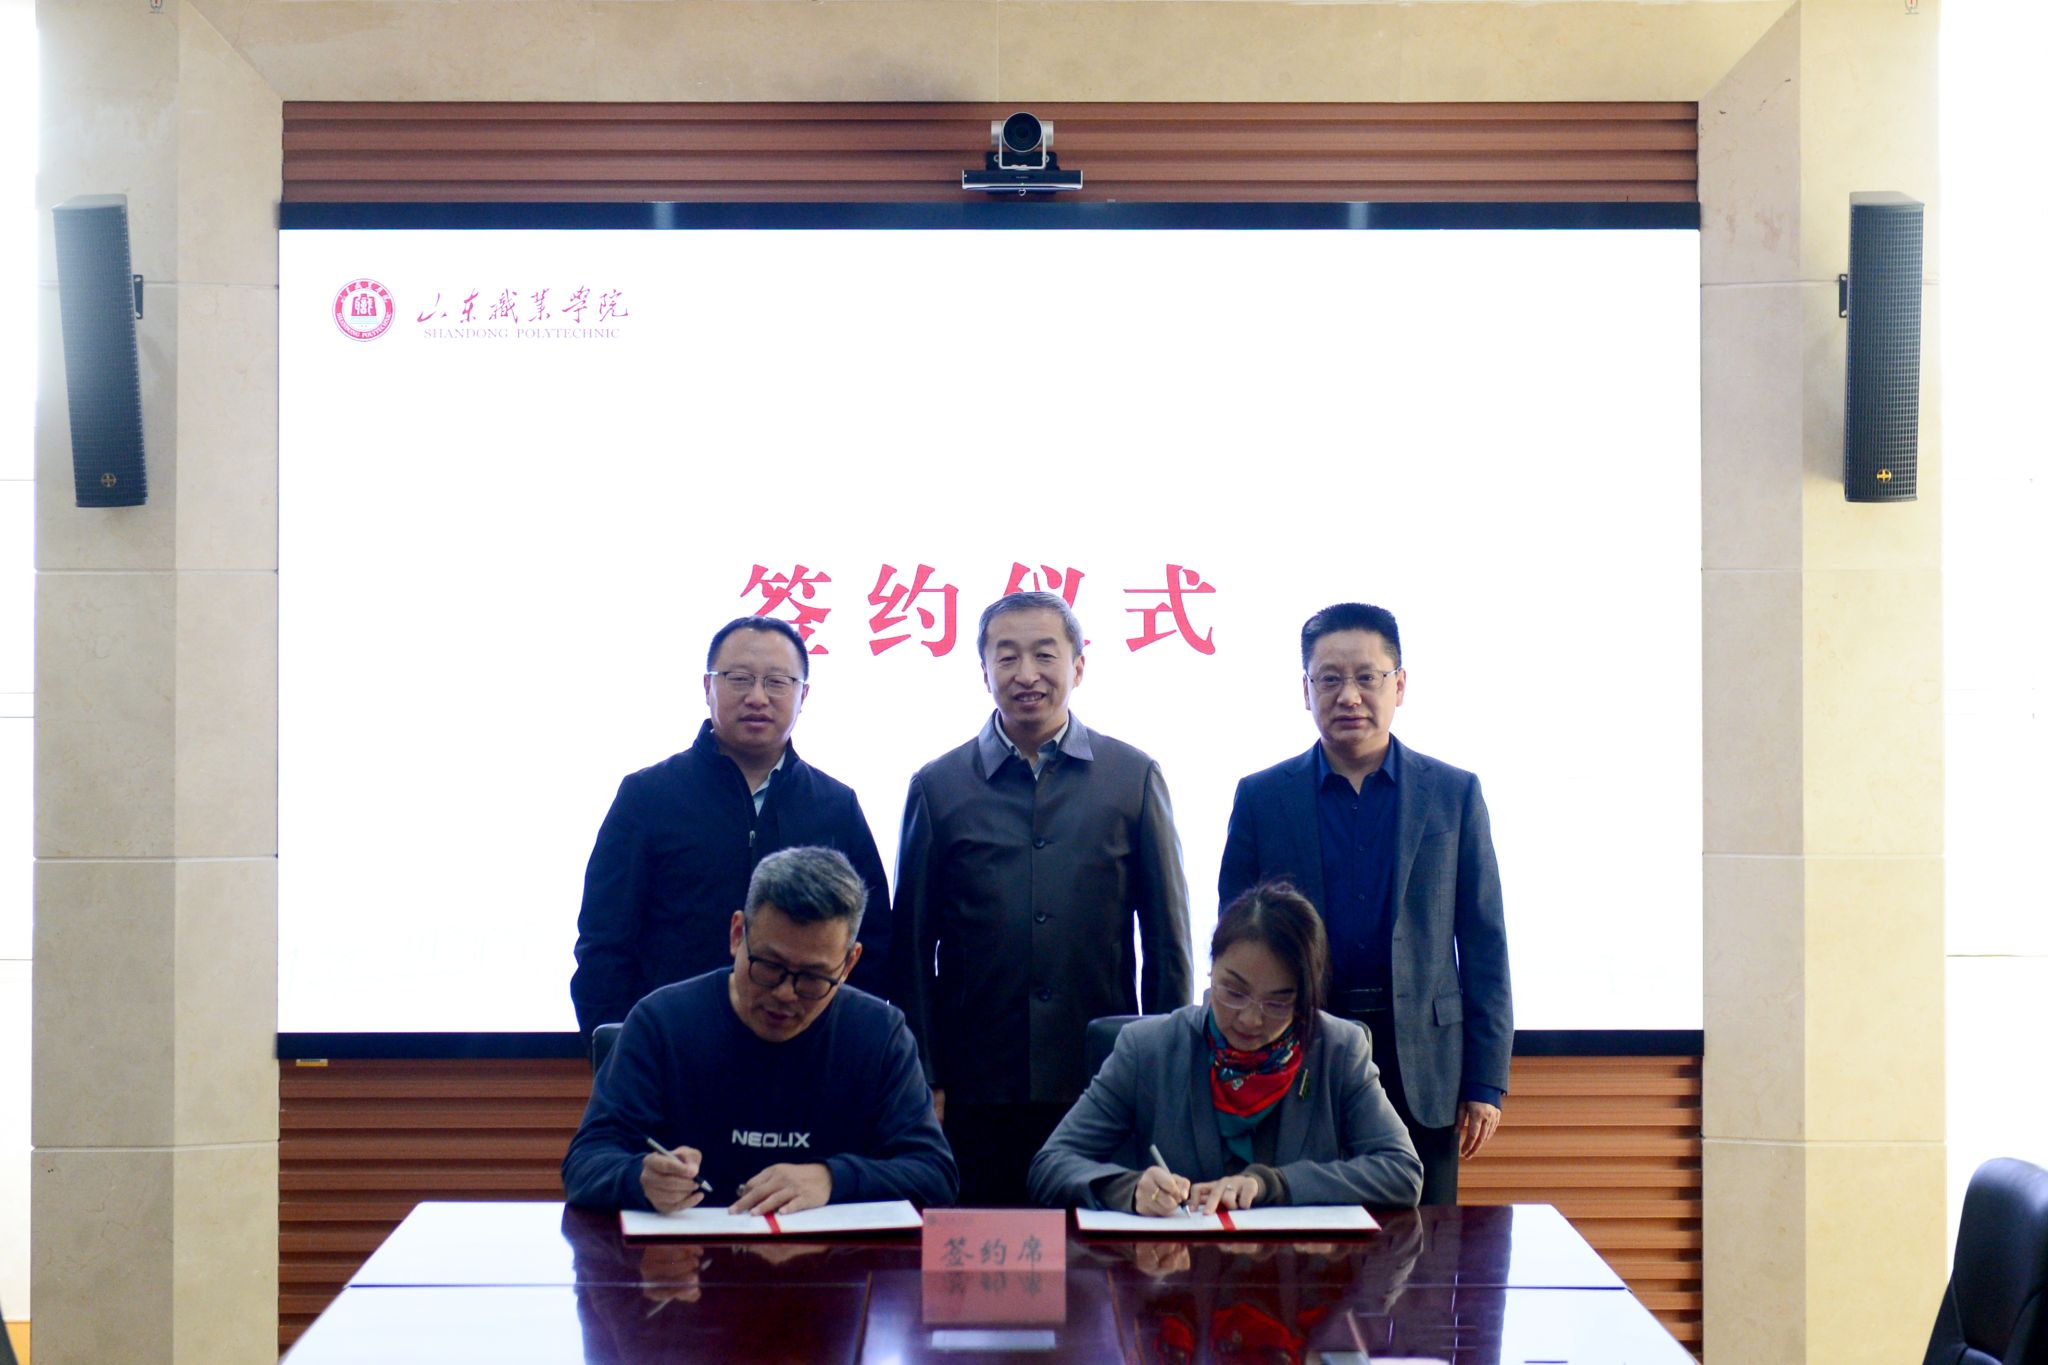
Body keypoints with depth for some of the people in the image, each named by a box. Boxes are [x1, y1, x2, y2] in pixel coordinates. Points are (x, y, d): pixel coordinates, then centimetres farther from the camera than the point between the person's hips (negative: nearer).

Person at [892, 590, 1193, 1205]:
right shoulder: (938, 787, 6)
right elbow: (913, 946, 7)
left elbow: (1167, 939, 8)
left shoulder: (1134, 778, 6)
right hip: (977, 1091, 0)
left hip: (1105, 1086, 0)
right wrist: (924, 1081, 2)